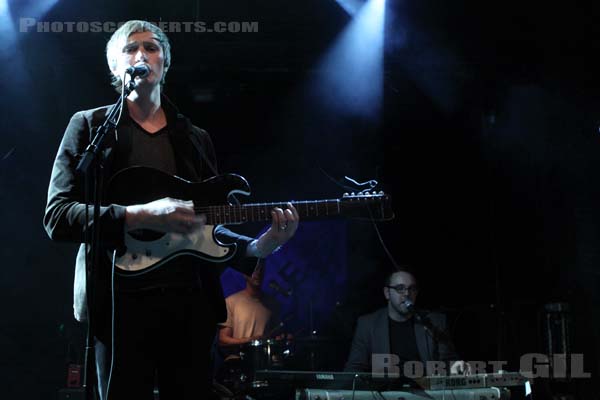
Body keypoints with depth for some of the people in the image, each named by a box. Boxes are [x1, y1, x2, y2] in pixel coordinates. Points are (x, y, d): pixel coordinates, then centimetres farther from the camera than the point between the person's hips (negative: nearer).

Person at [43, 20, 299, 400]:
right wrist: (140, 216, -21)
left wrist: (257, 248, -4)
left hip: (193, 302, 4)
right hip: (122, 301, -4)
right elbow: (56, 216, -7)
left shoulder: (197, 138, 17)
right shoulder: (90, 126, 4)